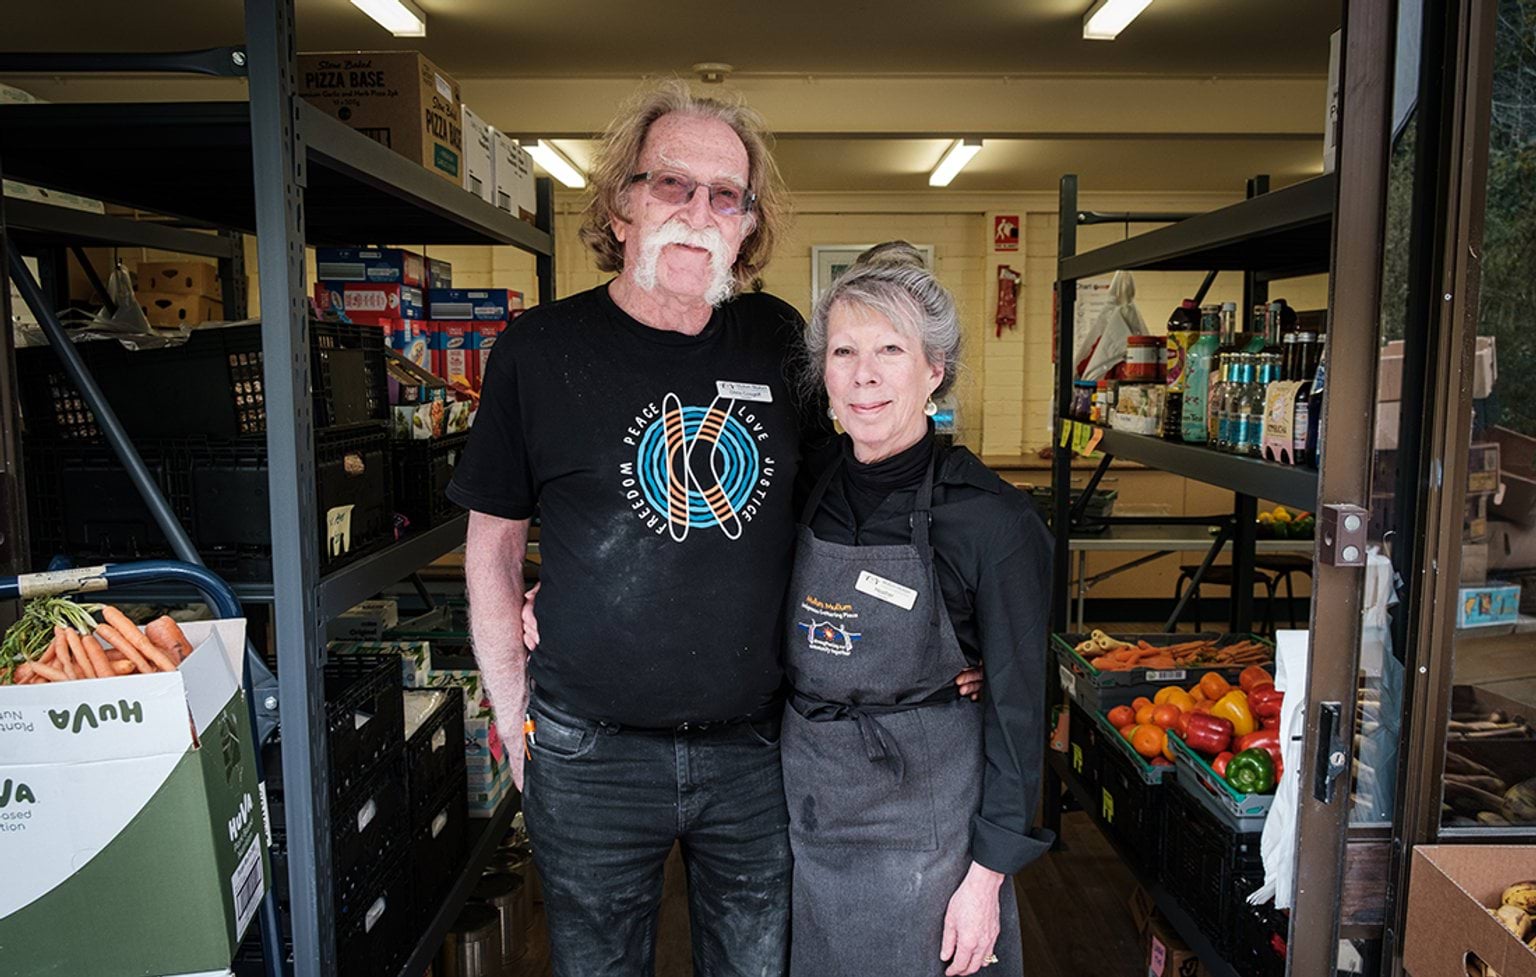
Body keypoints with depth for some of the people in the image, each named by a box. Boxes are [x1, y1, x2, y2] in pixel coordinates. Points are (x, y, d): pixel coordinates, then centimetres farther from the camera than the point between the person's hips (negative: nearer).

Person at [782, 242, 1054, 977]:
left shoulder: (992, 519, -16)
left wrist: (987, 877, -10)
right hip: (804, 796, 5)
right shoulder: (806, 485, -3)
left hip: (921, 816, -4)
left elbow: (1018, 710, -11)